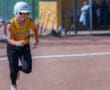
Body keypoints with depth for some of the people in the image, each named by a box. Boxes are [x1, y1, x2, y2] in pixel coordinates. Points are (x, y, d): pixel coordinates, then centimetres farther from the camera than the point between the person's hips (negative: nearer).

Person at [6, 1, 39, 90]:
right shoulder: (11, 24, -25)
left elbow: (35, 29, 6)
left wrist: (36, 39, -2)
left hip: (25, 46, 2)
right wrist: (17, 43, -48)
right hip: (13, 47, -2)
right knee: (13, 70, 1)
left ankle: (18, 68, 26)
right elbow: (10, 39, -29)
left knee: (27, 69, -11)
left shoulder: (30, 22, -18)